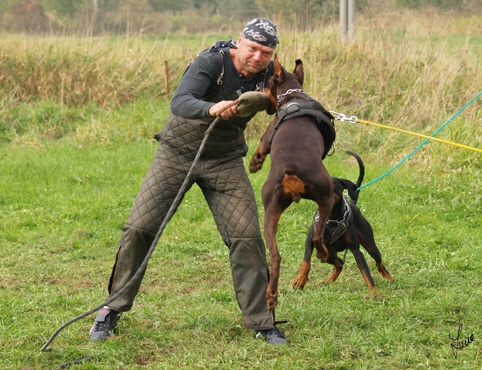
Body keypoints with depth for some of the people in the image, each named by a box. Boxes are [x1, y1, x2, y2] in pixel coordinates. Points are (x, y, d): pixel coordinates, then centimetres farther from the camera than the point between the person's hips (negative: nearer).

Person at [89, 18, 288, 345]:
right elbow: (180, 102, -39)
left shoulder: (270, 75, -10)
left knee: (247, 238, -7)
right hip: (178, 153, -3)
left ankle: (261, 322, 5)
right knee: (139, 228, -5)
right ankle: (113, 311, 11)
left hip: (225, 161, 3)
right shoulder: (212, 62, -24)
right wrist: (212, 109, -57)